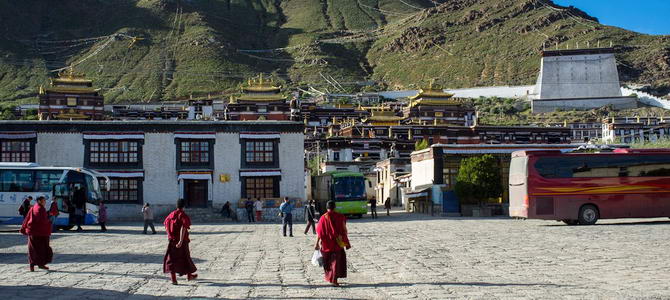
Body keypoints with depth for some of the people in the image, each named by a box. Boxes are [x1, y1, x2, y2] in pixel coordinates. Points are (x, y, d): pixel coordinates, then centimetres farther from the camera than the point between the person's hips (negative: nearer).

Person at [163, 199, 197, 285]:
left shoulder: (171, 215, 4)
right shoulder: (183, 216, -11)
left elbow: (166, 227, 8)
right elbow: (183, 228, -23)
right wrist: (181, 241, -27)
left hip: (171, 240, 3)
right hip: (181, 241, -3)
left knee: (171, 259, 5)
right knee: (185, 257, 13)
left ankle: (173, 279, -5)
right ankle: (189, 276, 30)